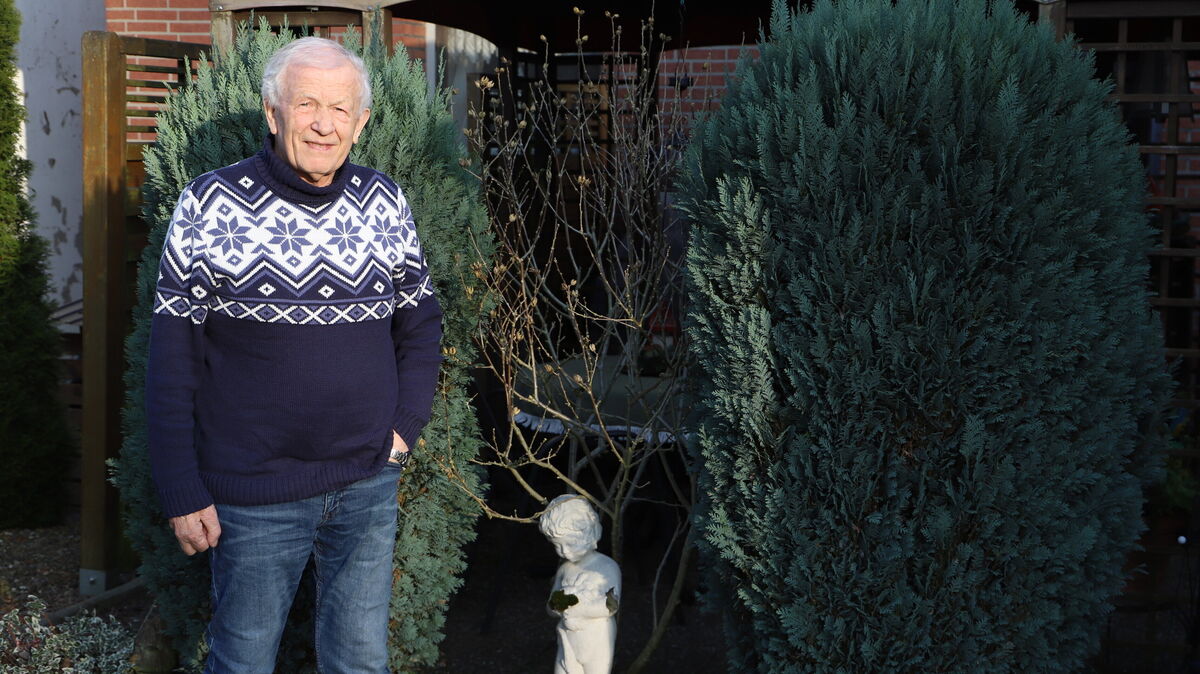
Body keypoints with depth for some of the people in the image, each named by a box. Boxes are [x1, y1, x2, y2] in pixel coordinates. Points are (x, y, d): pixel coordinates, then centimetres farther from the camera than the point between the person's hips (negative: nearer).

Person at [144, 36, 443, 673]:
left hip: (369, 485, 3)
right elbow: (171, 359, -8)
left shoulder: (385, 204, 1)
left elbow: (421, 324, 12)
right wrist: (181, 493, -10)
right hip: (255, 497, -3)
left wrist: (404, 429, 0)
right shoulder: (211, 206, -9)